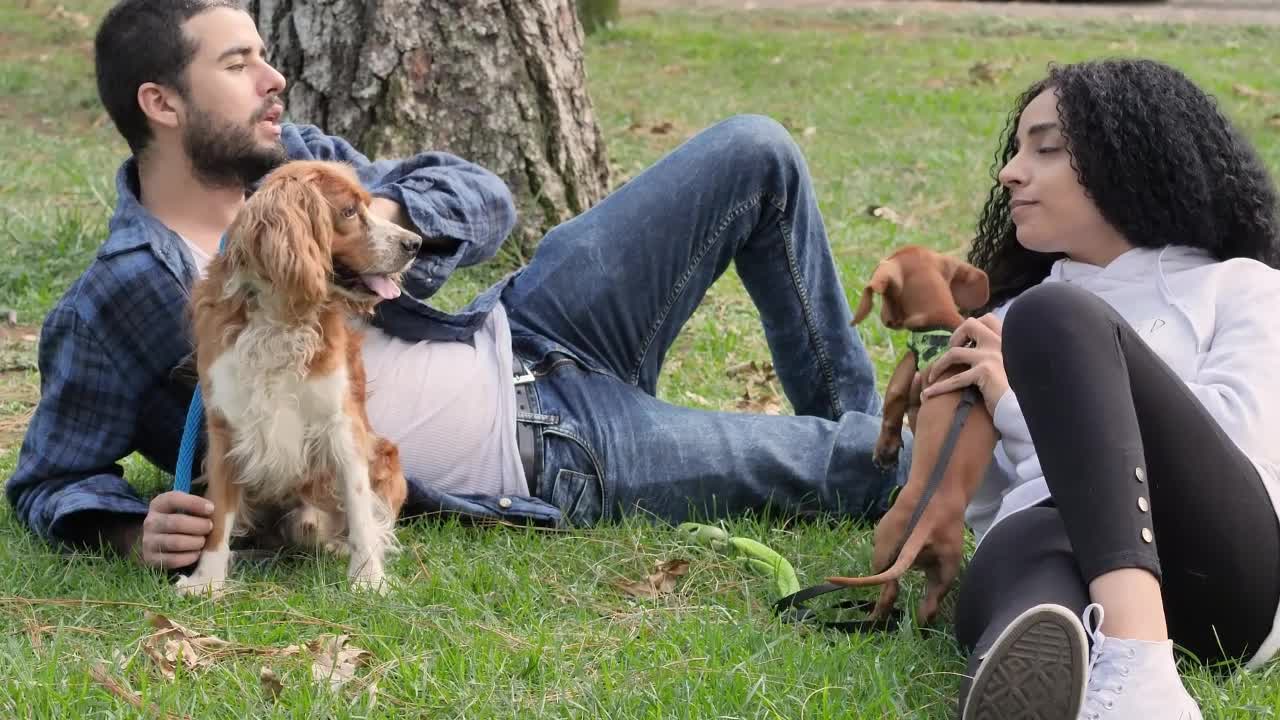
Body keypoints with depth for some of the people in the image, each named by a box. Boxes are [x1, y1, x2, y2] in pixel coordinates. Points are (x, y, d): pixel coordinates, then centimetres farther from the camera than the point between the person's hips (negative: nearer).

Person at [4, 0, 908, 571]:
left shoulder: (292, 158, 1)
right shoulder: (113, 309, -17)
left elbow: (483, 197, 3)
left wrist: (385, 214, -19)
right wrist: (135, 531, -33)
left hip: (525, 341, 7)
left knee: (755, 154, 1)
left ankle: (848, 414, 19)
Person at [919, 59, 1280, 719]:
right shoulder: (1009, 320, 36)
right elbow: (981, 509, 31)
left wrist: (1024, 399, 4)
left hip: (1215, 570, -2)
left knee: (1053, 317, -24)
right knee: (1019, 546, -35)